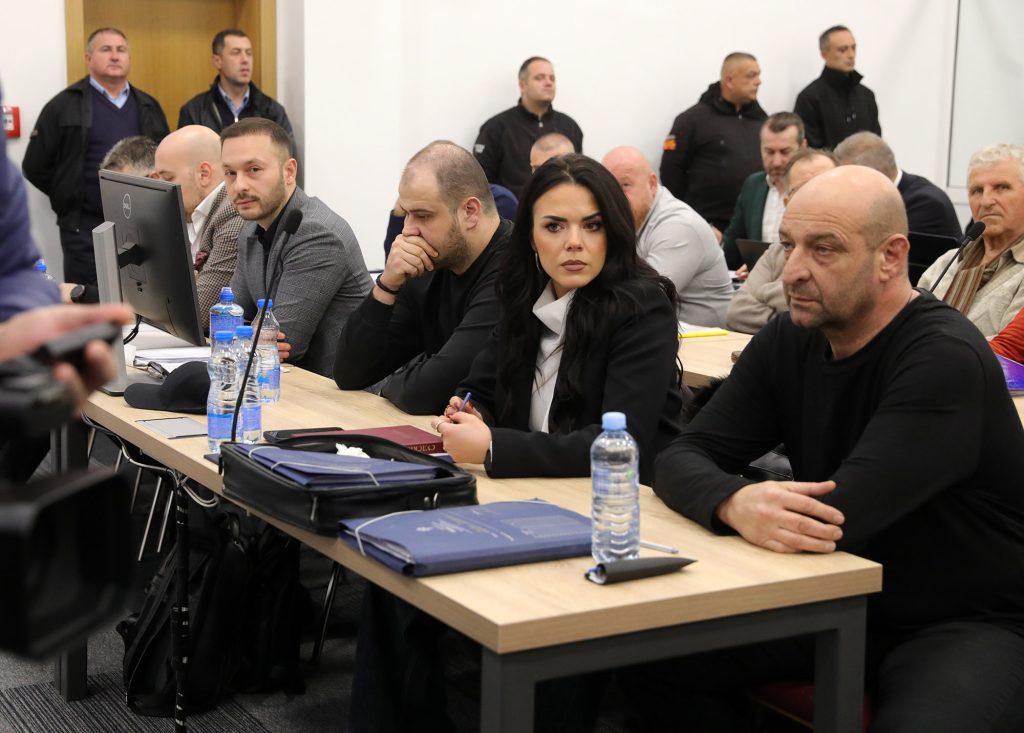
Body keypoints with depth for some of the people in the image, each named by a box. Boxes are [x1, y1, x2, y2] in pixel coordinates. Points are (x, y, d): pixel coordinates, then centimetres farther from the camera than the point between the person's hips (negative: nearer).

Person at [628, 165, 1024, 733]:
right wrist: (734, 503, -29)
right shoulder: (790, 339, 2)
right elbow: (679, 460, -6)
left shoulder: (945, 360, -20)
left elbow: (835, 520, -28)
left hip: (967, 623, -6)